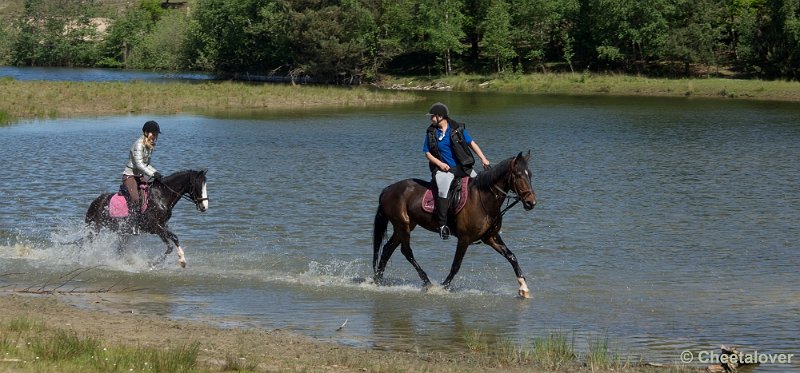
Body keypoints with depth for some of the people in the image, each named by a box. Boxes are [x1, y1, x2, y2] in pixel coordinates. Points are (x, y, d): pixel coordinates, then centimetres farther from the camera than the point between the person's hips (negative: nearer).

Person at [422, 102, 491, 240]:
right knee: (443, 191, -31)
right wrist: (439, 163, -8)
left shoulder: (457, 128, 3)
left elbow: (471, 143, 6)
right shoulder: (431, 132, 5)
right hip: (444, 169, -2)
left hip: (463, 167, 2)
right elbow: (427, 152, 9)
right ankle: (442, 224, -27)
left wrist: (483, 158, -4)